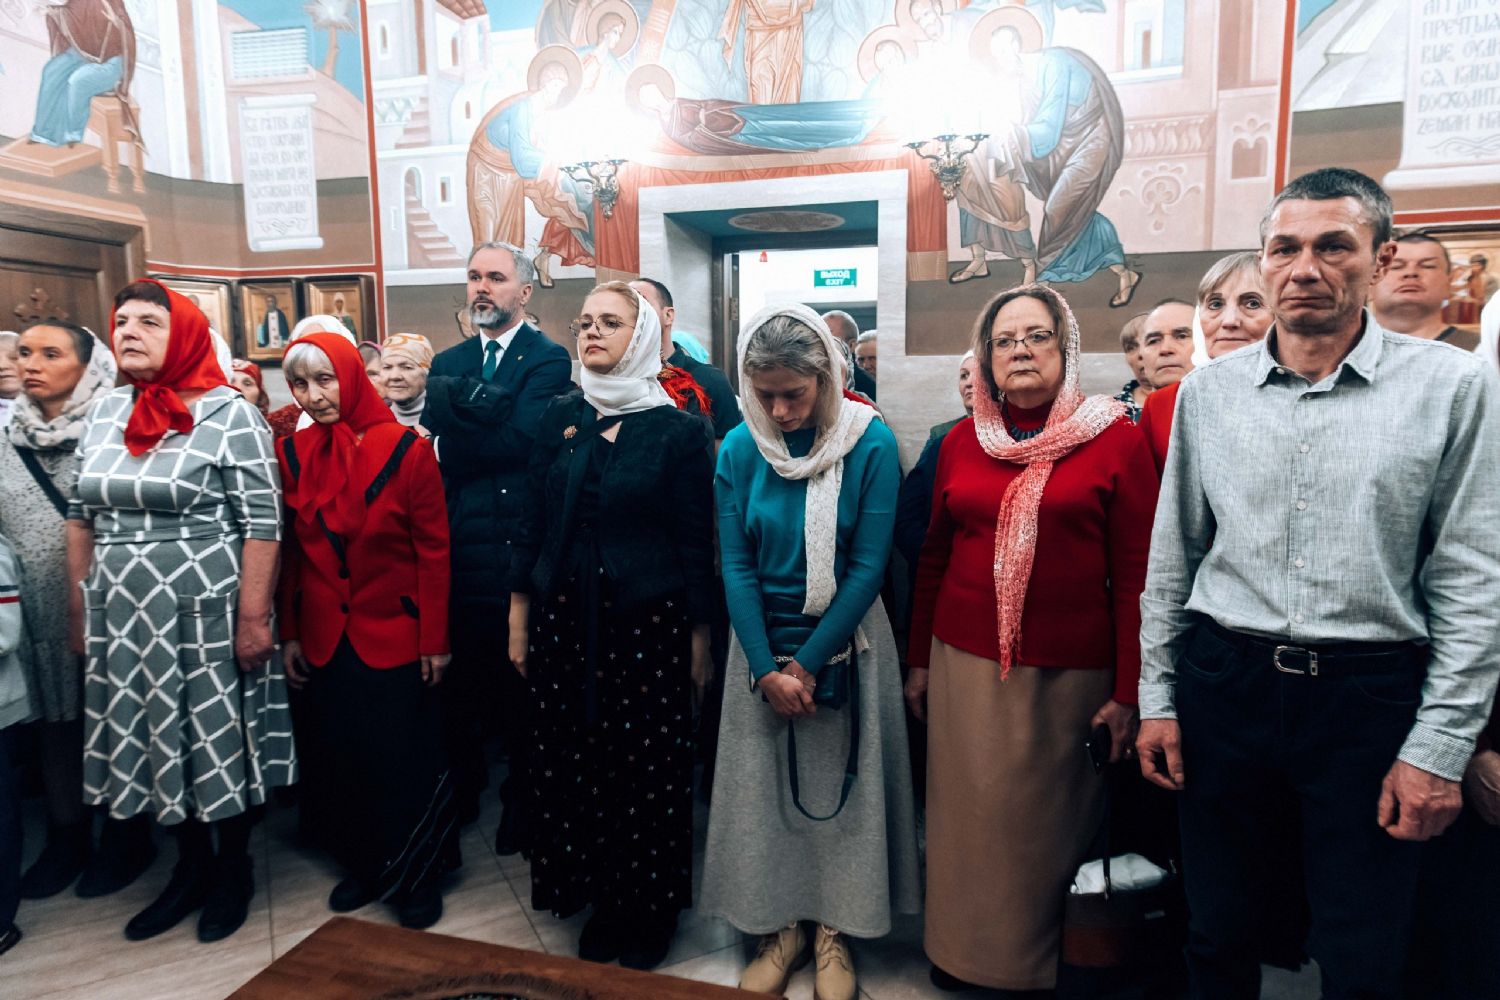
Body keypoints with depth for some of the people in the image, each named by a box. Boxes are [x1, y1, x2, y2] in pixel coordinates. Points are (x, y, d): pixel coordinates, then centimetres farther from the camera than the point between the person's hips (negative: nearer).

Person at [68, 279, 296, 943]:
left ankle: (234, 869, 28)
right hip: (123, 613, 6)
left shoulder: (228, 415, -11)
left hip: (206, 612, -5)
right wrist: (80, 607, 11)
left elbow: (262, 522, -14)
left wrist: (252, 616, -16)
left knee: (219, 738, 7)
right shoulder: (105, 413, 7)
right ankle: (191, 867, 34)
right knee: (154, 741, 15)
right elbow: (81, 516, 13)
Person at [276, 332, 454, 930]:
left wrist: (435, 638, -10)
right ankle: (363, 865, 33)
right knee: (341, 755, 13)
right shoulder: (290, 453, 1)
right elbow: (289, 552, 7)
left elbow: (434, 550, -9)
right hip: (325, 638, 4)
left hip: (395, 635, -4)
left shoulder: (406, 449, -11)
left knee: (404, 758, 4)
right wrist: (289, 633, 7)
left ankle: (418, 876, 24)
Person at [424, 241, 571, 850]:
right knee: (459, 679, 15)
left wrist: (457, 421, -8)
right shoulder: (447, 364, 13)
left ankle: (522, 801, 28)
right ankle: (461, 790, 36)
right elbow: (440, 445, 0)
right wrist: (481, 400, -14)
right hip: (461, 548, 5)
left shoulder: (549, 360, -4)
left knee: (523, 681, 9)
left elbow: (518, 439, -18)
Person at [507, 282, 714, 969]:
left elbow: (696, 543, -4)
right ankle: (600, 899, 32)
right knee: (573, 763, 11)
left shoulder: (676, 429, -4)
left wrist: (699, 637, -4)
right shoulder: (561, 417, 6)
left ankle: (650, 910, 27)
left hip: (648, 621, -3)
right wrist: (519, 617, 6)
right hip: (565, 617, 4)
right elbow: (533, 520, 7)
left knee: (649, 766, 5)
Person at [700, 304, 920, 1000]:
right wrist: (767, 668, -11)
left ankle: (834, 926, 28)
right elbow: (736, 564, -5)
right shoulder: (739, 449, -5)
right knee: (763, 782, 10)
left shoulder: (870, 442, -12)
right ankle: (780, 925, 30)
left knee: (839, 782, 8)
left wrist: (807, 662, -13)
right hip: (762, 639, 2)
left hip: (845, 639, -2)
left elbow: (868, 565, -13)